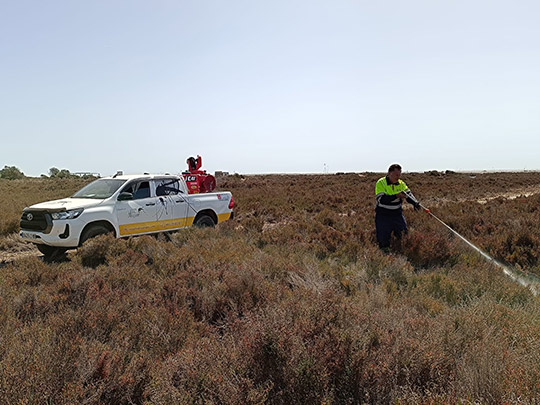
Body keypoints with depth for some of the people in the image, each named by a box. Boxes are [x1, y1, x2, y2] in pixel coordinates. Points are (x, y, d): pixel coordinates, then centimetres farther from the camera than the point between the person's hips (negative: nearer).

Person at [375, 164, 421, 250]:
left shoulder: (401, 183, 2)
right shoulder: (381, 183, -14)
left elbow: (408, 194, -2)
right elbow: (381, 199, -24)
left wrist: (415, 202, -24)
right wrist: (396, 196, -34)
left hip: (397, 213, 5)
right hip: (383, 214, -4)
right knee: (383, 242, -6)